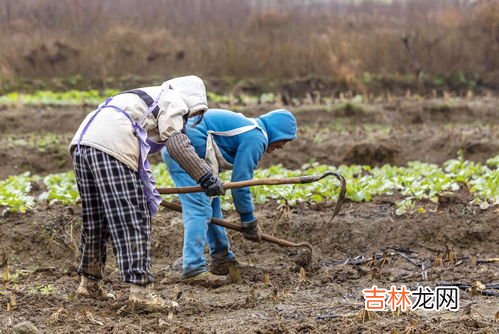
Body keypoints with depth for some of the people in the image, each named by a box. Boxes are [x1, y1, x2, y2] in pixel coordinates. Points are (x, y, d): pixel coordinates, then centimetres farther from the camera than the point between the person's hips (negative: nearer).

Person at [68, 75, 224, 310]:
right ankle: (140, 289, -10)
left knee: (96, 221, 20)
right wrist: (207, 177, -2)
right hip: (110, 149, -9)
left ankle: (89, 282, 32)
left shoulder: (147, 98, 37)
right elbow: (177, 144, -5)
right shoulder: (172, 99, 9)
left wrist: (147, 188, 52)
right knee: (133, 221, -7)